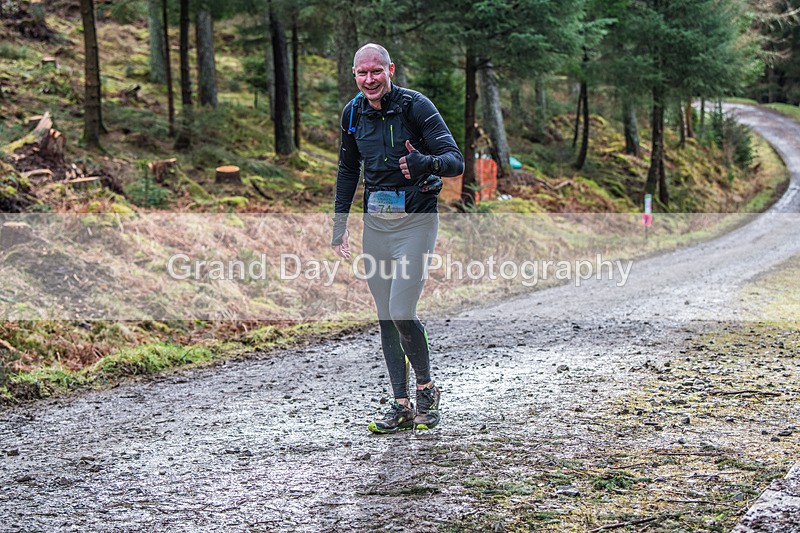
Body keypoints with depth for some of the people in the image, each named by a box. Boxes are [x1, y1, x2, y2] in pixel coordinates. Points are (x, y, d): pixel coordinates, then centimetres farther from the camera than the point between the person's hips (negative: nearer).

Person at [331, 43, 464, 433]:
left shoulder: (415, 106, -11)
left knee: (401, 313, -13)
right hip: (375, 224, 6)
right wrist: (339, 224, 17)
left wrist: (426, 162, -37)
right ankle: (402, 406, 12)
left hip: (415, 222, -5)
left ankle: (427, 387, 11)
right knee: (385, 318, 5)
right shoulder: (353, 114, 5)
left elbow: (456, 161, -16)